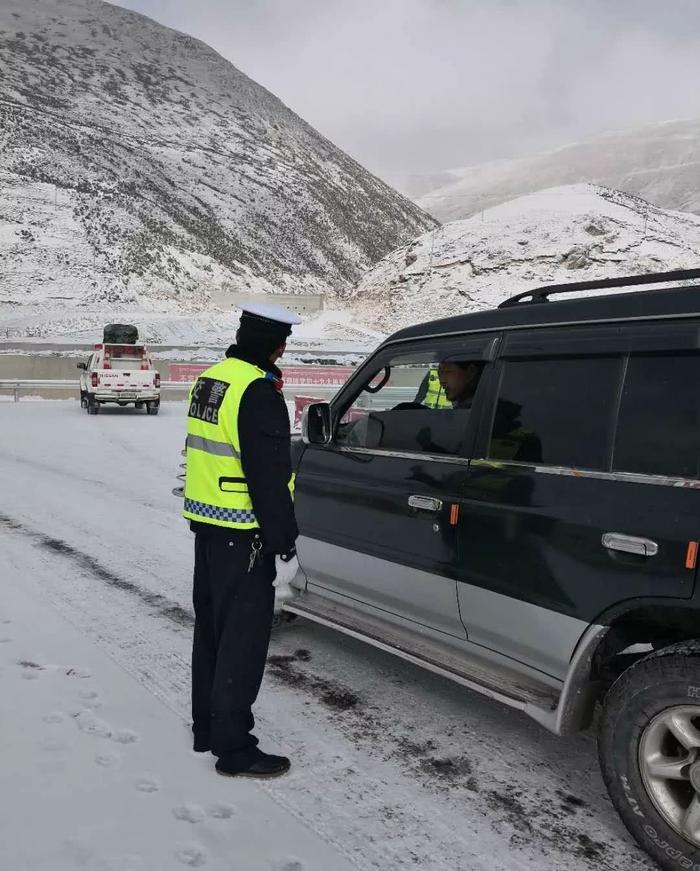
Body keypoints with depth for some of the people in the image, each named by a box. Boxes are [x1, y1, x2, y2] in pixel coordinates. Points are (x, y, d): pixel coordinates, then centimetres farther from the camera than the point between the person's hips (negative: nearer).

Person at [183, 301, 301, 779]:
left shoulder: (210, 379, 11)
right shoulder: (257, 391, -19)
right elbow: (269, 477, -21)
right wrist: (284, 546, -17)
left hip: (207, 525, 10)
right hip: (243, 536, -10)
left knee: (212, 629, 19)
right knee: (242, 641, 1)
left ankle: (208, 728, 33)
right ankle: (234, 749, 11)